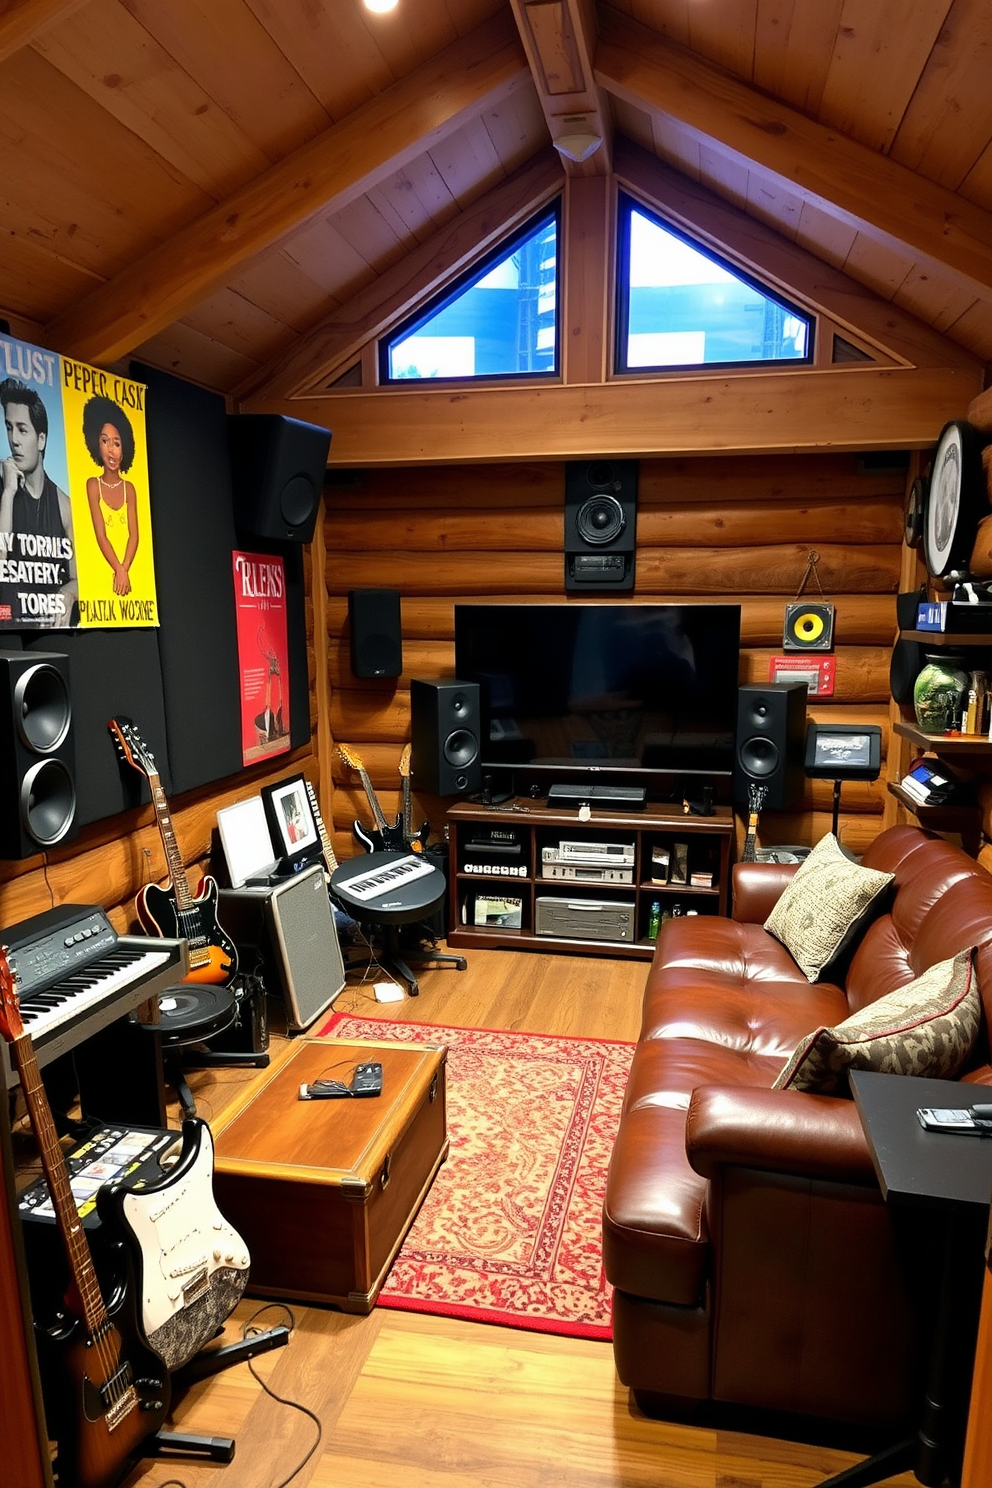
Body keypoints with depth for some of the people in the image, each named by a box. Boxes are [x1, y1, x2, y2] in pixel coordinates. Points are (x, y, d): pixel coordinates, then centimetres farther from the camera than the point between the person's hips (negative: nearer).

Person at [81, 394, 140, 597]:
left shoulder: (128, 488, 10)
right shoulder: (93, 485, 3)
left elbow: (134, 535, 1)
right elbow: (101, 536, -7)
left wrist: (124, 569, -14)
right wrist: (118, 570, -18)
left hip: (128, 570, 3)